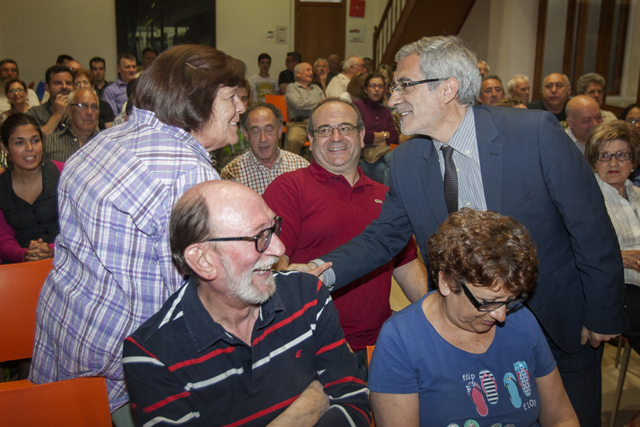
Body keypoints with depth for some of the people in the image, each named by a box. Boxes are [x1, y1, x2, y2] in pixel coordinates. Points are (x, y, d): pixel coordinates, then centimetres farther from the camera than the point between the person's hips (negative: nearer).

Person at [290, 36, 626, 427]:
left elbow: (592, 228, -15)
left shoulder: (536, 133, -22)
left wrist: (603, 315, -9)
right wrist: (325, 269, -20)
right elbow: (384, 236, -2)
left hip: (563, 330, -2)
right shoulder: (406, 161, -9)